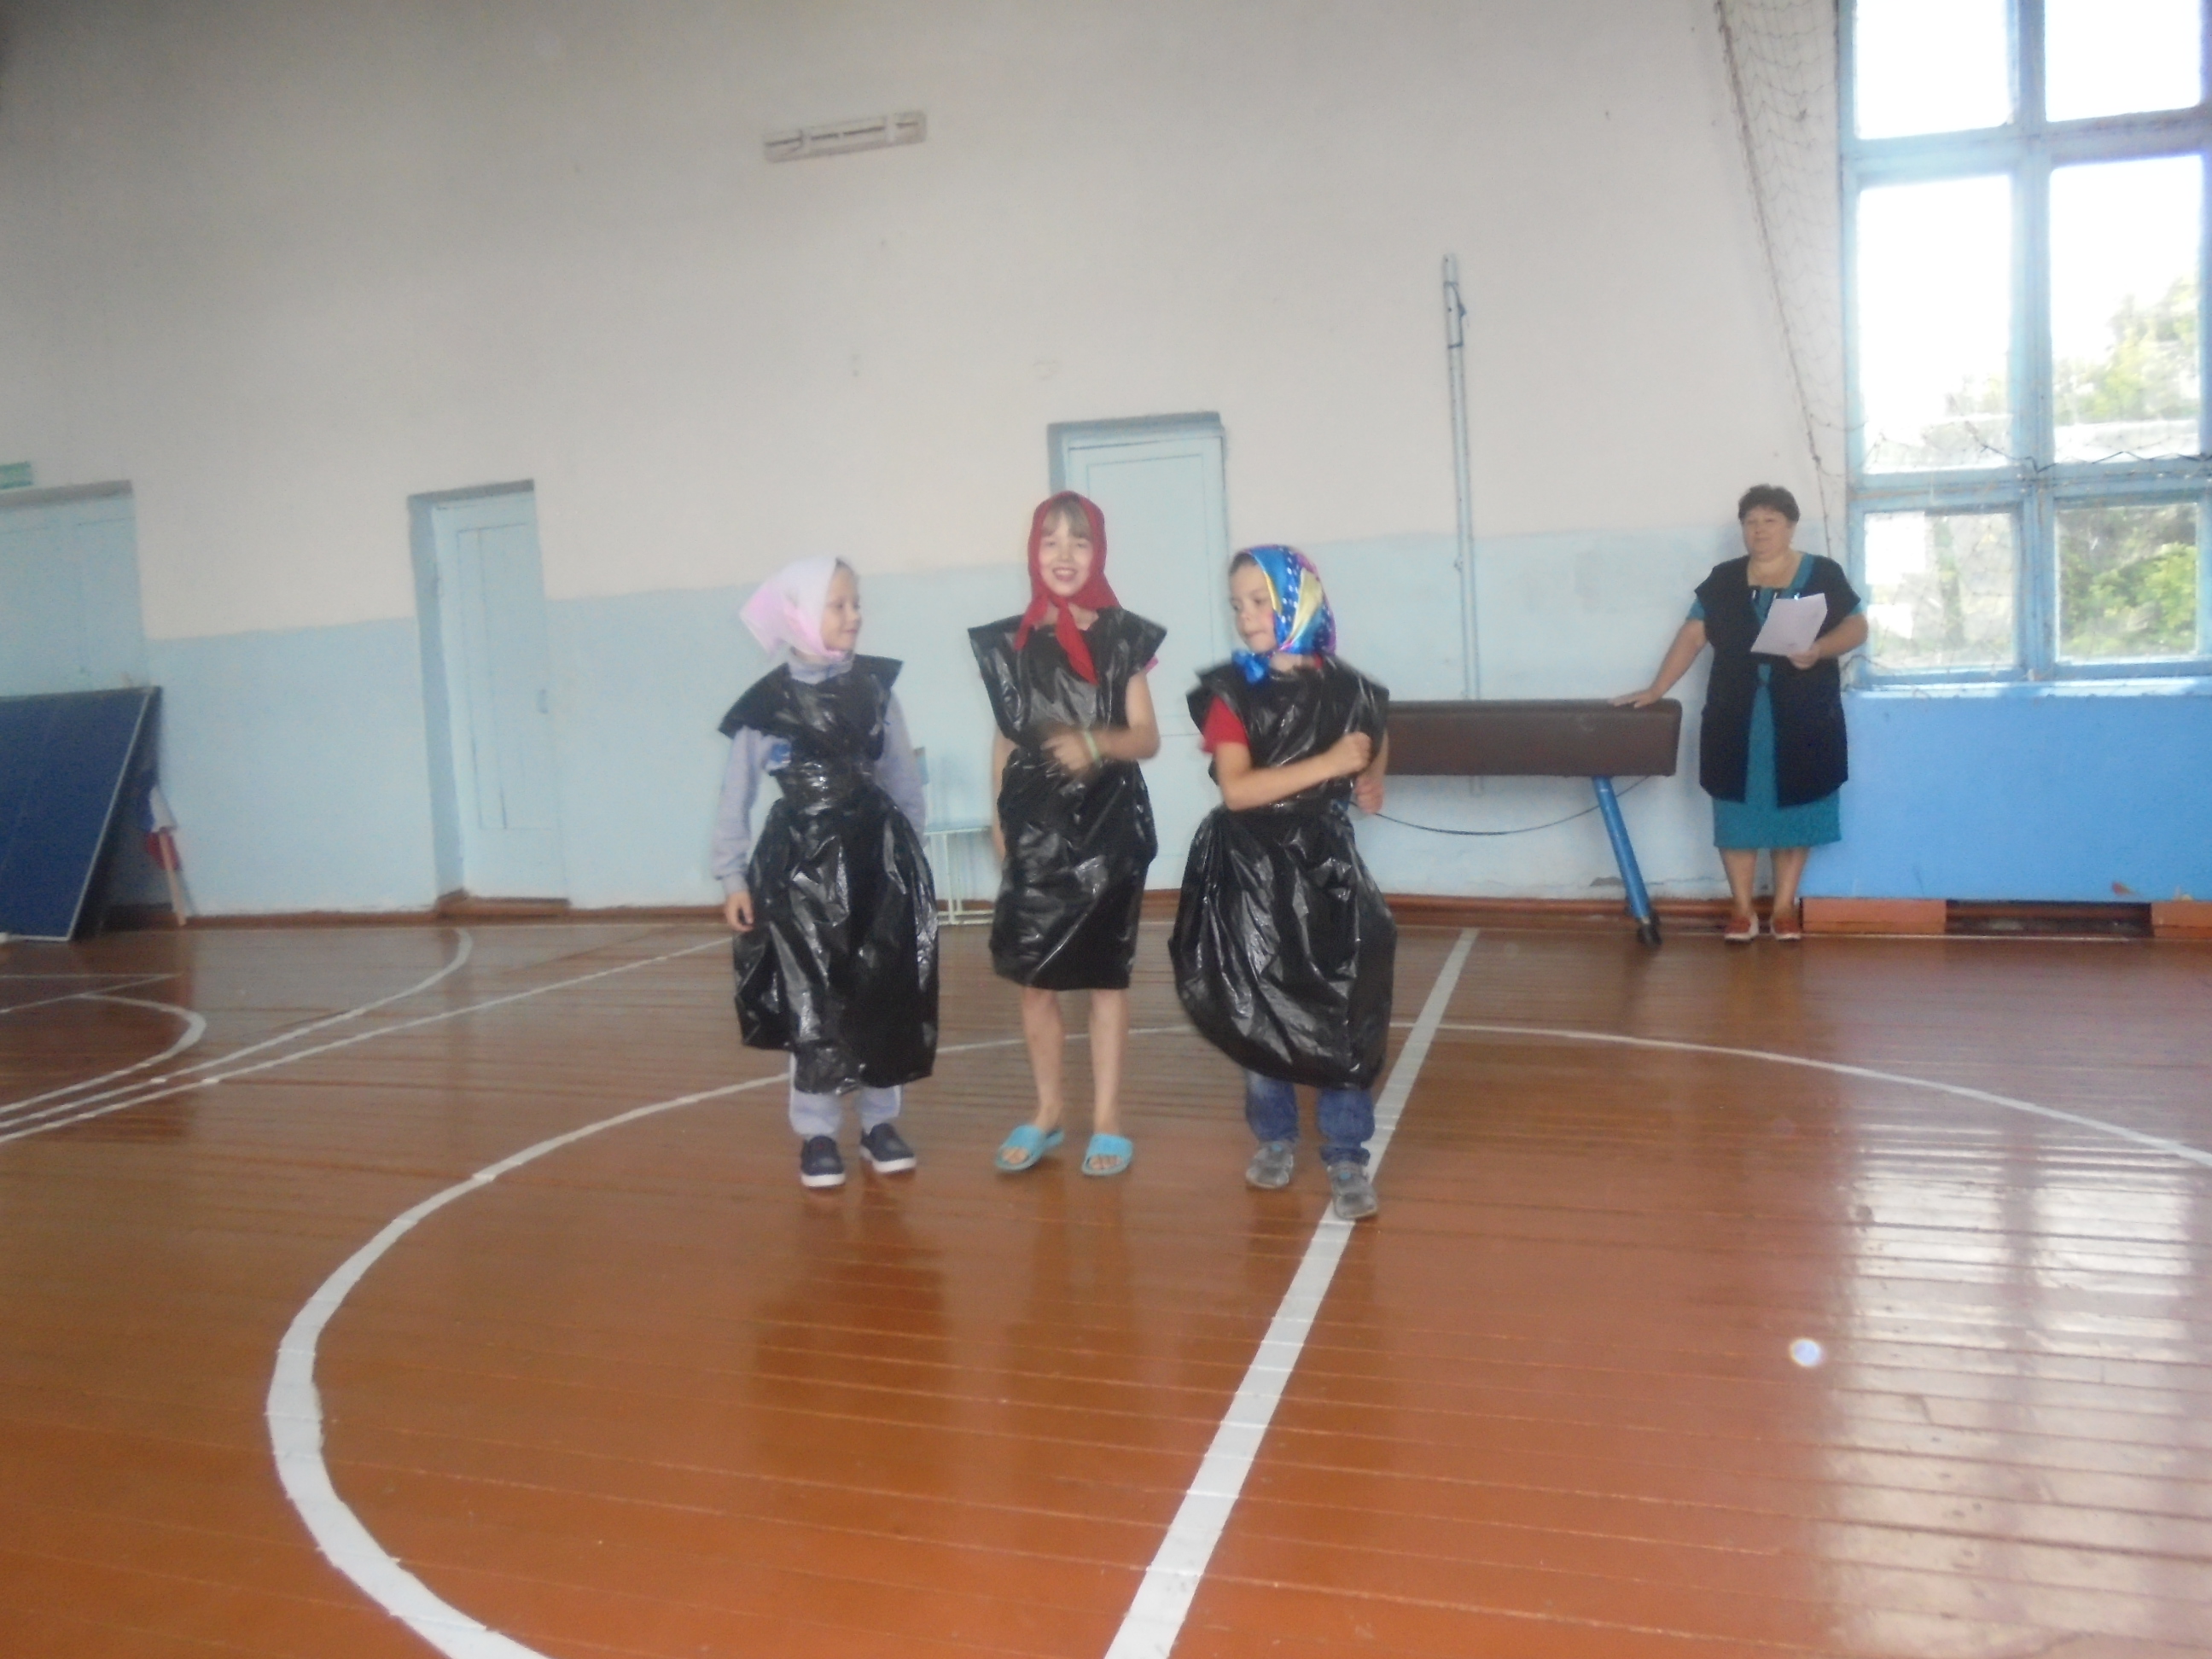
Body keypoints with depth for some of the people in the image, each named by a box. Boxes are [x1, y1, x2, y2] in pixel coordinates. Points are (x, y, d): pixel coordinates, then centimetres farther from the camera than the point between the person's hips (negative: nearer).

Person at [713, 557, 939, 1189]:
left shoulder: (876, 688, 0)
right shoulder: (764, 705, -7)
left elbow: (903, 778, 8)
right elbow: (735, 799, -2)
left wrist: (908, 850, 11)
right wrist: (733, 879, -4)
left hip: (876, 857, 2)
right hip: (801, 865, -2)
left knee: (884, 995, 7)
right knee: (812, 1002, 4)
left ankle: (880, 1121, 22)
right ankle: (817, 1133, 16)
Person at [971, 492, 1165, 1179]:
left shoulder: (1123, 635, -1)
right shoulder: (1008, 640, 4)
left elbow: (1148, 738, -2)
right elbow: (1006, 737, 10)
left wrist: (1096, 743, -22)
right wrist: (997, 816, 3)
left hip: (1107, 823, -2)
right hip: (1035, 825, 2)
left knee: (1105, 973, 5)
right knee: (1032, 974, 5)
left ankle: (1107, 1120, 16)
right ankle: (1046, 1111, 23)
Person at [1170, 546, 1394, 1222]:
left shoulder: (1346, 690, -2)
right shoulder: (1230, 693, -7)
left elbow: (1375, 745, 18)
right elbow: (1237, 789, -19)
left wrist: (1372, 782, -2)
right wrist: (1328, 764, -22)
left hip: (1323, 866, 1)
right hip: (1250, 873, 0)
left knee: (1344, 1014, -2)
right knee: (1258, 1011, 10)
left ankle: (1346, 1157, 11)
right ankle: (1274, 1137, 29)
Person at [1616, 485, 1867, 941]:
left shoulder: (1824, 575, 2)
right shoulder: (1723, 580, 6)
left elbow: (1857, 628, 0)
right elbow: (1693, 635, 3)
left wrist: (1820, 649, -20)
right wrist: (1656, 689, -6)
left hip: (1802, 719, -1)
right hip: (1736, 718, 1)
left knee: (1793, 809, 5)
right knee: (1737, 810, 3)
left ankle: (1784, 908, 16)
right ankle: (1742, 909, 13)